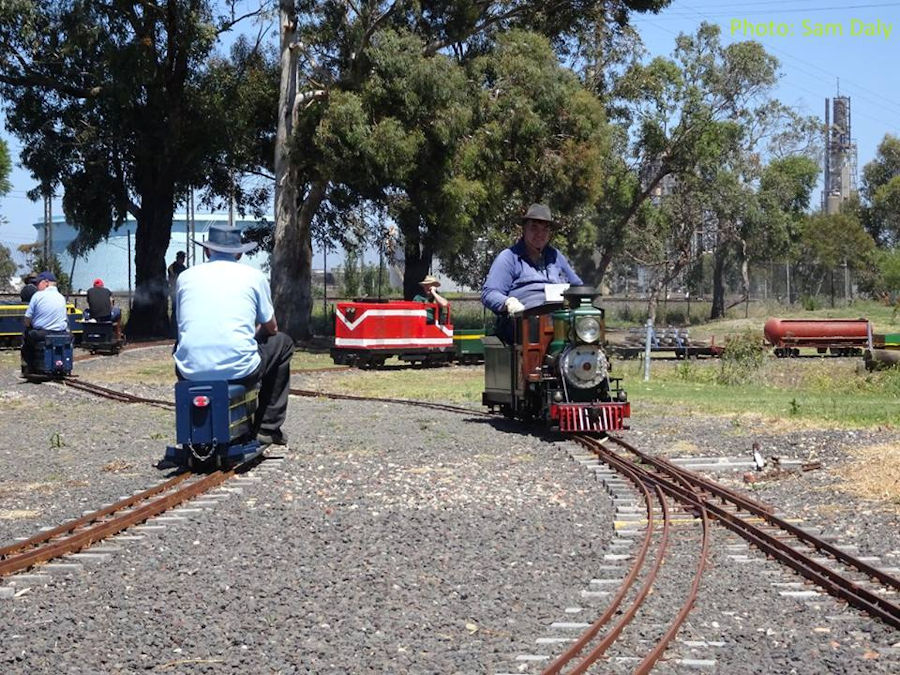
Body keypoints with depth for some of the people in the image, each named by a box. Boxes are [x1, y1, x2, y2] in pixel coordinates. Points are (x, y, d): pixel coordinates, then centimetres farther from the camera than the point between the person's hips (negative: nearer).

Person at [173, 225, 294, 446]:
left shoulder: (185, 276, 13)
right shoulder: (253, 276, 6)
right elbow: (271, 328, 16)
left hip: (191, 372, 3)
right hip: (239, 370, -3)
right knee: (283, 343, 26)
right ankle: (267, 427, 23)